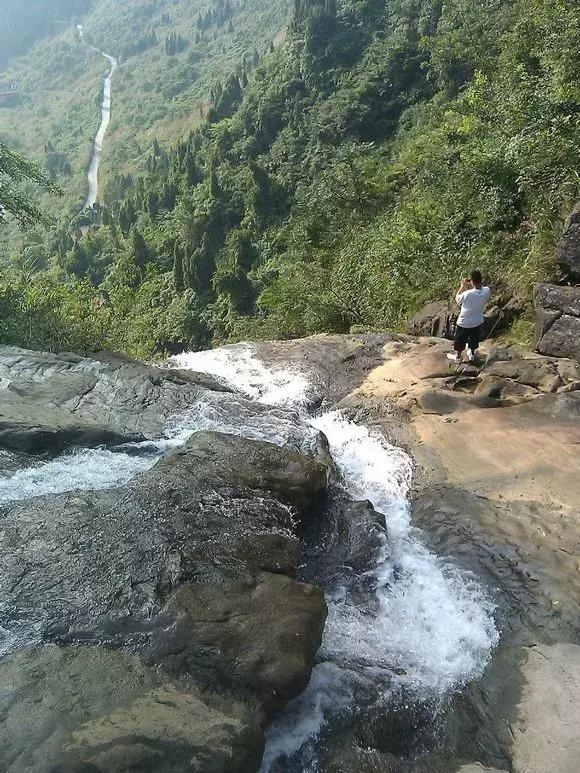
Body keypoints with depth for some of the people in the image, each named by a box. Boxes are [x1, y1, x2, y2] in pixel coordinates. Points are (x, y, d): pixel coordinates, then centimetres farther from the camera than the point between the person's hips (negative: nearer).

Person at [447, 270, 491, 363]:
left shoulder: (467, 294, -35)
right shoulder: (487, 291, -22)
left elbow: (457, 299, -13)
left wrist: (462, 286, -8)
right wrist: (471, 287, -4)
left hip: (464, 323, -4)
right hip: (478, 321, 4)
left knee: (460, 340, 21)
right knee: (474, 338, 29)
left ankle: (458, 356, 40)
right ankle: (472, 354, 50)